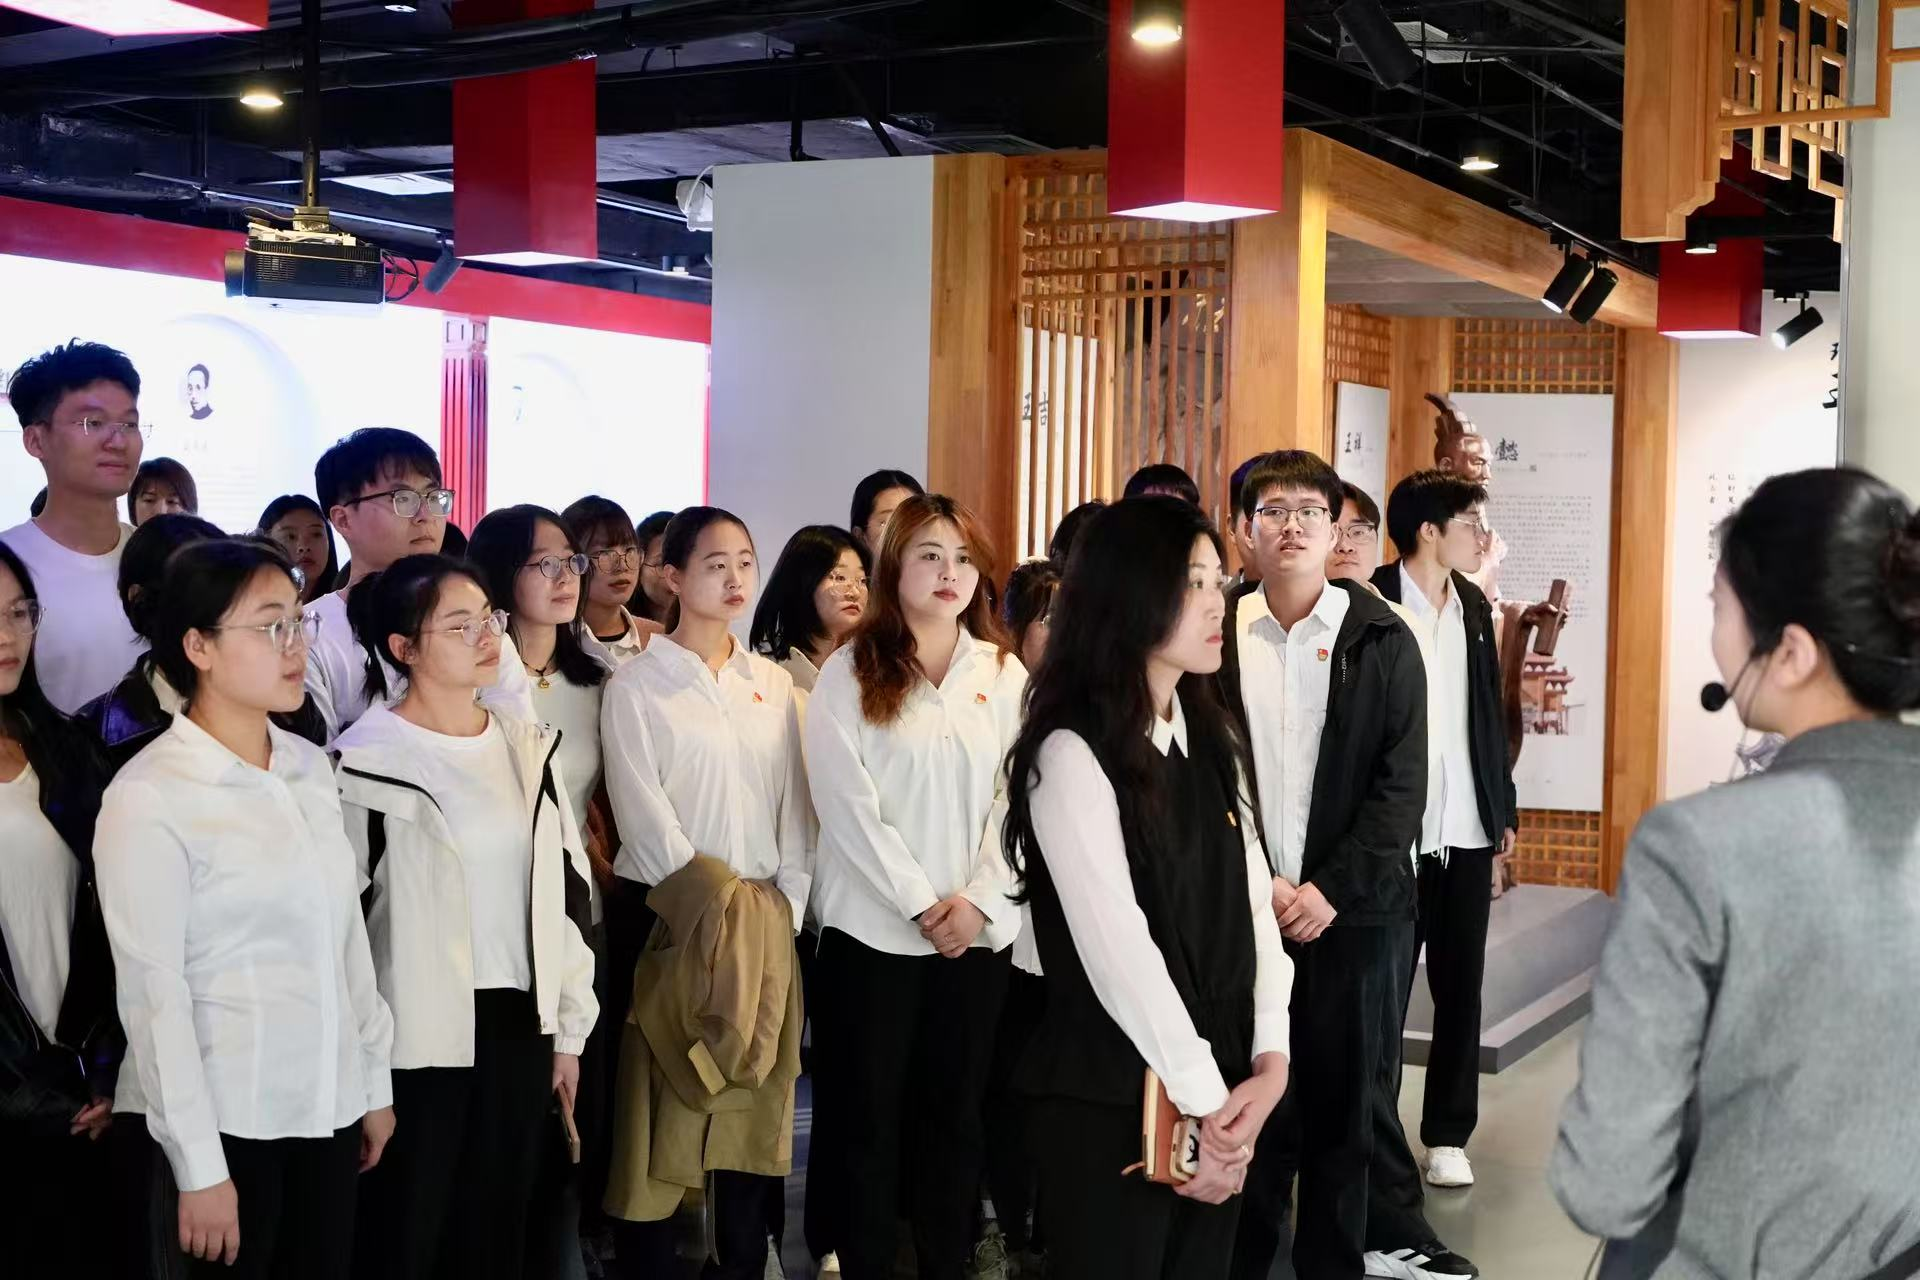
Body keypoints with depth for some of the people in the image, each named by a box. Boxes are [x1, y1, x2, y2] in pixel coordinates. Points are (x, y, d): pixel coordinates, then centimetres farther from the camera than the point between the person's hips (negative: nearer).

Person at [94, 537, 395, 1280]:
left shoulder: (312, 768, 6)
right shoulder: (148, 798, -13)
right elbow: (154, 993, -14)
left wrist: (375, 1082, 12)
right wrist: (199, 1165, -14)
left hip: (329, 1105, 6)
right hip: (233, 1118, -6)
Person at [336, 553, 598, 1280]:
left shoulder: (529, 747, 7)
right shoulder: (369, 761, -11)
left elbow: (568, 890, 12)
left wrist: (570, 1028, 11)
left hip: (520, 1025, 5)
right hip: (420, 1036, -5)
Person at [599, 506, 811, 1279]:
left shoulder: (773, 684, 11)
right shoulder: (636, 686, -2)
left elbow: (794, 804, 8)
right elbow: (643, 815, -9)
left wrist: (787, 905, -3)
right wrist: (710, 900, -14)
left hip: (764, 918, 4)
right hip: (664, 912, -4)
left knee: (756, 1097, 6)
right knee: (661, 1094, 0)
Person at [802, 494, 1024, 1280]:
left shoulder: (1005, 673, 7)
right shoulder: (850, 674, -2)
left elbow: (1017, 798, 2)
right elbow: (847, 804, -9)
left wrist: (978, 899, -10)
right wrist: (921, 902, -12)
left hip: (977, 933, 3)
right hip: (873, 930, -2)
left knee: (956, 1113, 9)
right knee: (869, 1117, 4)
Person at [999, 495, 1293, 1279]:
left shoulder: (1212, 739, 11)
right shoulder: (1071, 752, -13)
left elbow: (1253, 903, 5)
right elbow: (1115, 947, -17)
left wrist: (1269, 1061, -6)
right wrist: (1204, 1099, -14)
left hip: (1218, 1096, 7)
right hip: (1111, 1100, -6)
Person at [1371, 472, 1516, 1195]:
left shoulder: (1474, 606, 11)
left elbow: (1489, 714, 15)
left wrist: (1504, 810, 13)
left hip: (1467, 832, 6)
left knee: (1461, 986, 10)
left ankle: (1448, 1134, 20)